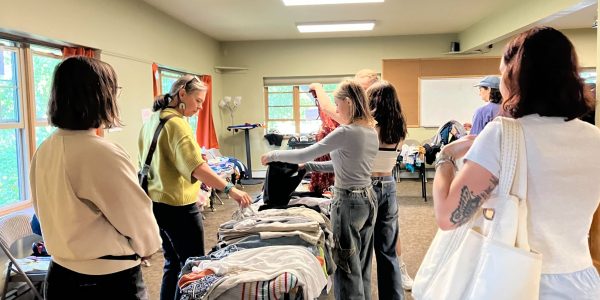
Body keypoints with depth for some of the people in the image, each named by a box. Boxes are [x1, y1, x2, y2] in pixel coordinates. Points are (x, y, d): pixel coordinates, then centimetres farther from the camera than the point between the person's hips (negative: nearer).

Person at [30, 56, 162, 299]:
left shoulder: (43, 151, 0)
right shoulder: (103, 153, -25)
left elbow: (46, 213, 11)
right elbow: (138, 220, -15)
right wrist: (148, 246, 5)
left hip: (60, 275, 7)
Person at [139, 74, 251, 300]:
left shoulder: (152, 120, 11)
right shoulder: (176, 123, -19)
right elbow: (195, 166, -30)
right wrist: (230, 189, -34)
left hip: (156, 203, 10)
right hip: (177, 206, -9)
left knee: (173, 263, 19)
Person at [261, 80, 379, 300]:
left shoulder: (347, 132, -20)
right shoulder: (371, 131, 6)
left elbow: (304, 154, -17)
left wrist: (273, 155, -3)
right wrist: (307, 167, 14)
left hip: (348, 202, -9)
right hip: (368, 199, 9)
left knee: (347, 269, 4)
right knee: (362, 267, 20)